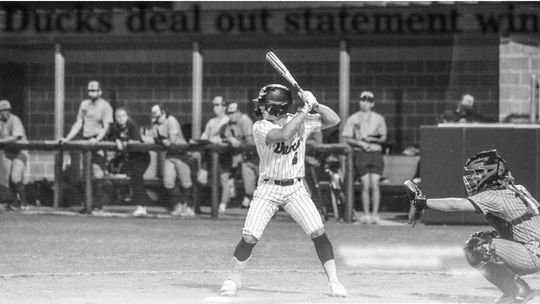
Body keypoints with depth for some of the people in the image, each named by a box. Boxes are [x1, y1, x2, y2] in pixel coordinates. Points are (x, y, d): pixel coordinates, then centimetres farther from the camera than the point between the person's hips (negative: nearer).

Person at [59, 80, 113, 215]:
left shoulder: (105, 106, -1)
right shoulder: (84, 104, 16)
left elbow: (106, 127, -8)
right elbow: (79, 123, 19)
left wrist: (97, 139, -23)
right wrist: (67, 138, 11)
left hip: (99, 142, -6)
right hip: (86, 142, 6)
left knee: (98, 175, -11)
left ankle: (98, 206, -11)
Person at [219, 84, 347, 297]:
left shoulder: (302, 121, -3)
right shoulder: (260, 128, -14)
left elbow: (334, 120, -4)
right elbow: (284, 134, -32)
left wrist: (314, 104, -19)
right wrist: (305, 110, -30)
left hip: (295, 189, 2)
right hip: (267, 189, -2)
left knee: (318, 233, -13)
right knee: (249, 237, -12)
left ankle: (333, 281, -2)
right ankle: (234, 279, 11)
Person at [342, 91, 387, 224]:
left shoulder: (378, 118, 12)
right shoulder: (353, 119, 8)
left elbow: (384, 138, 11)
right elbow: (347, 139, 5)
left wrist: (374, 139, -9)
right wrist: (360, 143, -11)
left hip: (376, 152, 1)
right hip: (361, 153, -1)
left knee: (375, 185, -7)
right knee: (365, 185, -4)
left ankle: (375, 214, -3)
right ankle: (366, 214, 3)